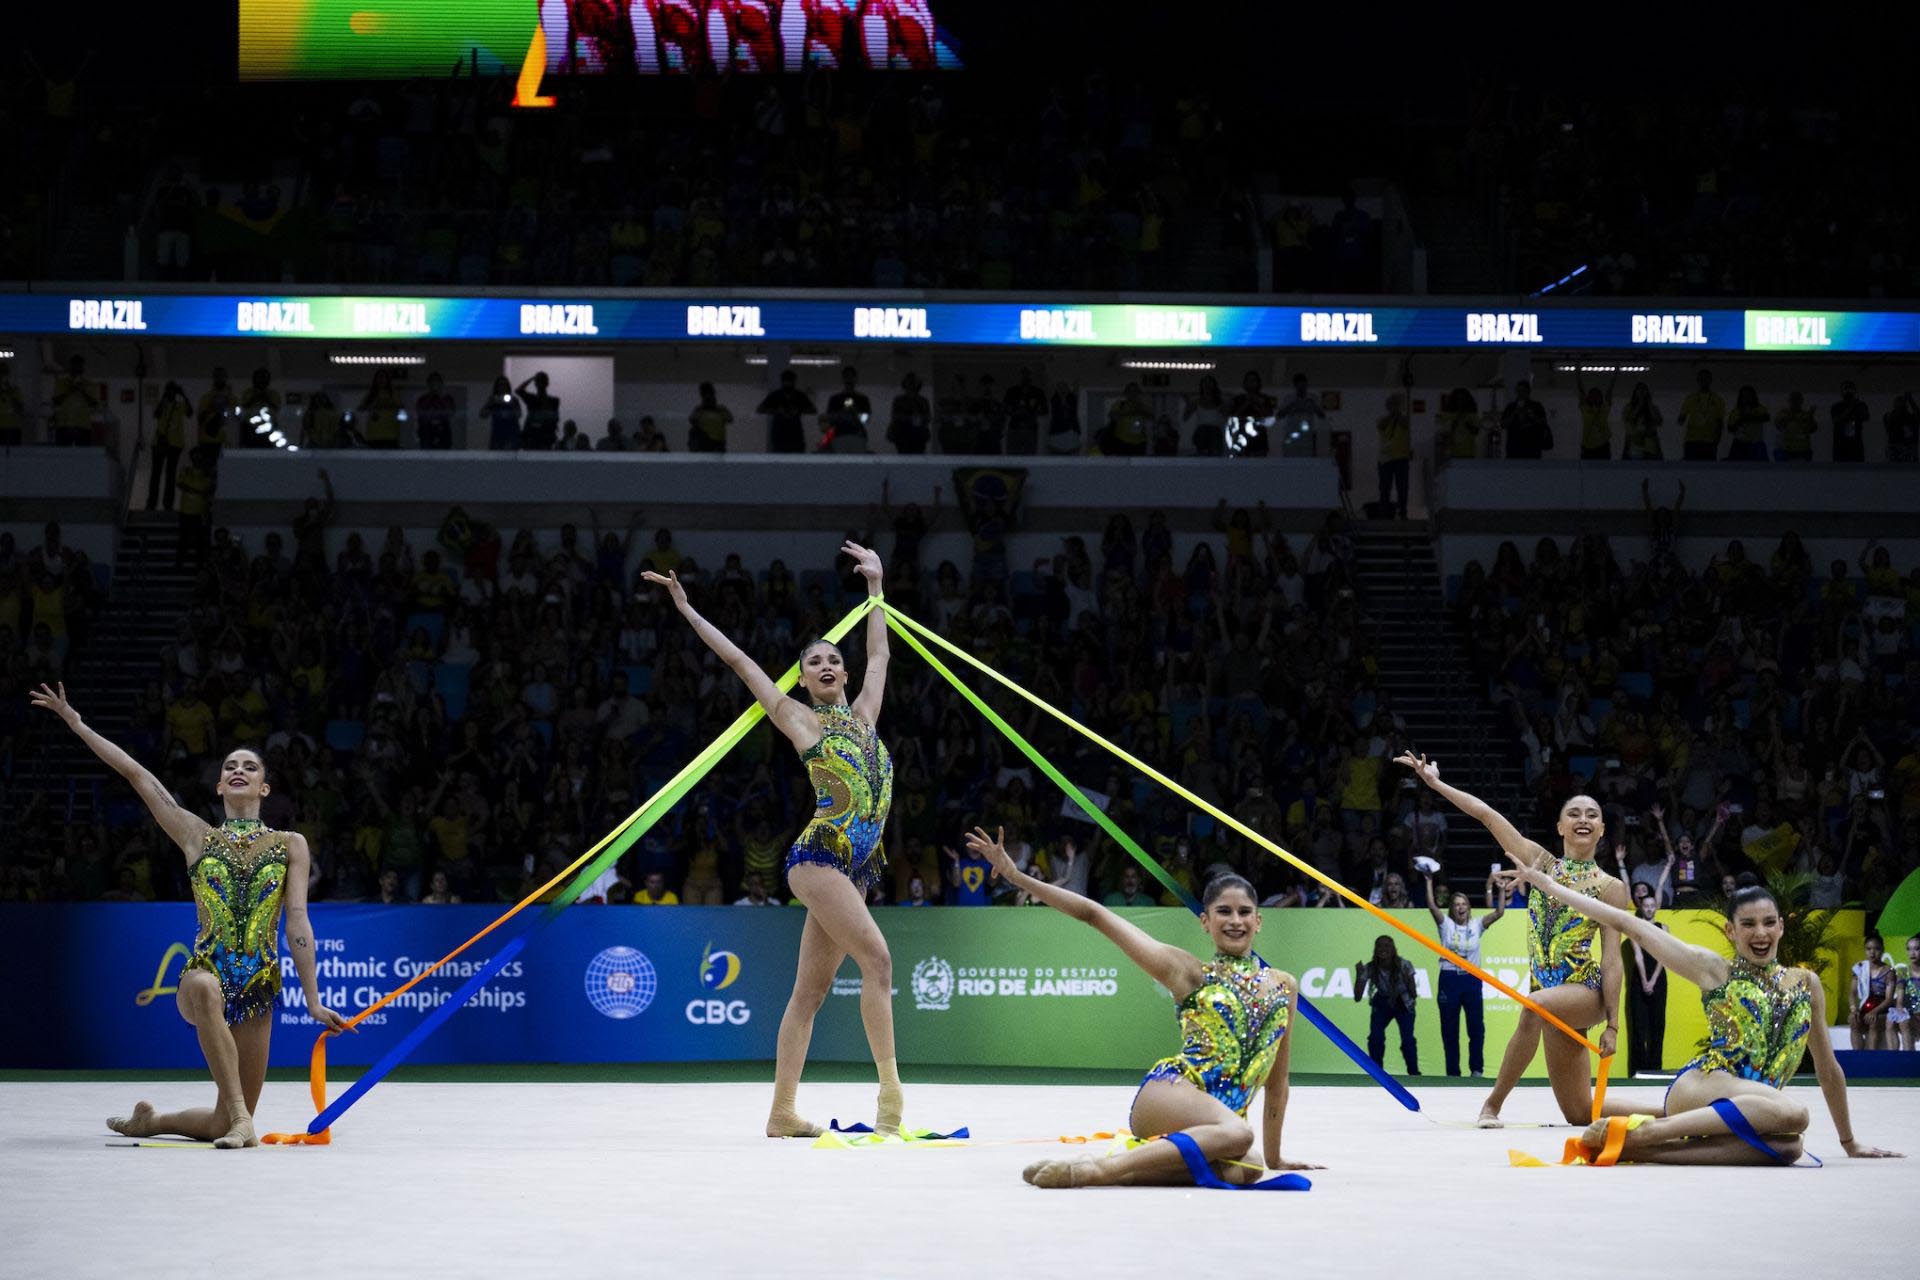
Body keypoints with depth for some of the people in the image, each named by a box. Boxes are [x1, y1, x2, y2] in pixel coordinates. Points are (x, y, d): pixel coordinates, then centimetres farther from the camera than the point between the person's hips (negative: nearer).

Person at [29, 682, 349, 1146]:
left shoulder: (291, 845, 7)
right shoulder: (198, 837, 9)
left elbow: (297, 922, 1)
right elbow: (137, 775, 6)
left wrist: (313, 1001, -6)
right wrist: (76, 724, 4)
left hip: (258, 986, 1)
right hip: (203, 975, -1)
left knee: (226, 1124, 4)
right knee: (205, 989, -42)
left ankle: (152, 1120, 36)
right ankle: (239, 1118, -39)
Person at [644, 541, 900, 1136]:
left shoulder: (862, 715, 20)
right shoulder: (797, 718, 7)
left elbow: (879, 654, 33)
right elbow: (739, 661, 10)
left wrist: (876, 584, 38)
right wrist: (687, 609, 13)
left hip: (856, 865, 6)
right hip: (820, 855, -6)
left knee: (810, 989, 4)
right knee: (876, 958, -19)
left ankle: (782, 1112, 2)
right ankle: (890, 1090, -21)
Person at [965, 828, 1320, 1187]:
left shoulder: (1283, 986, 22)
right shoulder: (1189, 972, 11)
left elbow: (1276, 1083, 29)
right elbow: (1095, 915, 9)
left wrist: (1273, 1158, 32)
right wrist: (1016, 876, 4)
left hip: (1213, 1124, 4)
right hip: (1167, 1093, -4)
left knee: (1239, 1172, -35)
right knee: (1236, 1134, -39)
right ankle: (1094, 1170, -32)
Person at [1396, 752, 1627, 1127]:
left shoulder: (1610, 887, -1)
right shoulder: (1542, 863, 9)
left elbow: (1611, 959, -5)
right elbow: (1487, 815, 6)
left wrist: (1613, 1024, -10)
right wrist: (1435, 782, 5)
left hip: (1586, 993, -5)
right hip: (1550, 994, 5)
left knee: (1534, 1006, -38)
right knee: (1580, 1115, 6)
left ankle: (1493, 1104, -26)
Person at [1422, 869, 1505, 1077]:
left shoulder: (1476, 926, 6)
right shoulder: (1446, 925, 2)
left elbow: (1499, 912, -4)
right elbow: (1432, 906, -12)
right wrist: (1429, 881, -14)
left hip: (1471, 979, 1)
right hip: (1449, 978, -1)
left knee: (1476, 1026, 0)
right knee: (1449, 1028, 2)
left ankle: (1476, 1068, 11)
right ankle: (1453, 1072, 9)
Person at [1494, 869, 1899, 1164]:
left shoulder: (1806, 984, 18)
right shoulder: (1714, 970, 7)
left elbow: (1827, 1065, 25)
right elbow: (1628, 923, 6)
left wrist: (1849, 1142, 26)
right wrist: (1546, 885, 5)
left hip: (1751, 1107, 6)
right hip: (1699, 1088, -6)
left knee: (1786, 1147, -32)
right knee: (1792, 1113, -36)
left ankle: (1637, 1148, -14)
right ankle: (1637, 1131, -31)